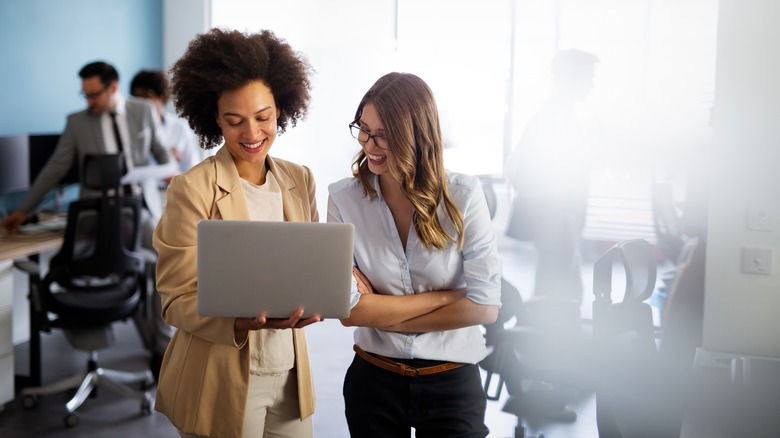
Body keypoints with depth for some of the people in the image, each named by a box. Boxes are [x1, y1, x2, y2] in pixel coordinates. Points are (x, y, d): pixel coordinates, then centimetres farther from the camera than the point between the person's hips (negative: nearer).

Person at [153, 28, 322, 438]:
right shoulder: (191, 189, -12)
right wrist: (242, 321, -29)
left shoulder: (299, 181, 3)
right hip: (221, 384, -4)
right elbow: (177, 299, -11)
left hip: (290, 374, 5)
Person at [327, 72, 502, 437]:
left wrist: (384, 315, -12)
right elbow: (349, 311, -14)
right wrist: (447, 297, -14)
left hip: (453, 383, -1)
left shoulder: (463, 195, -11)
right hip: (373, 380, 1)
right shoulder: (344, 199, -9)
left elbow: (484, 306, -13)